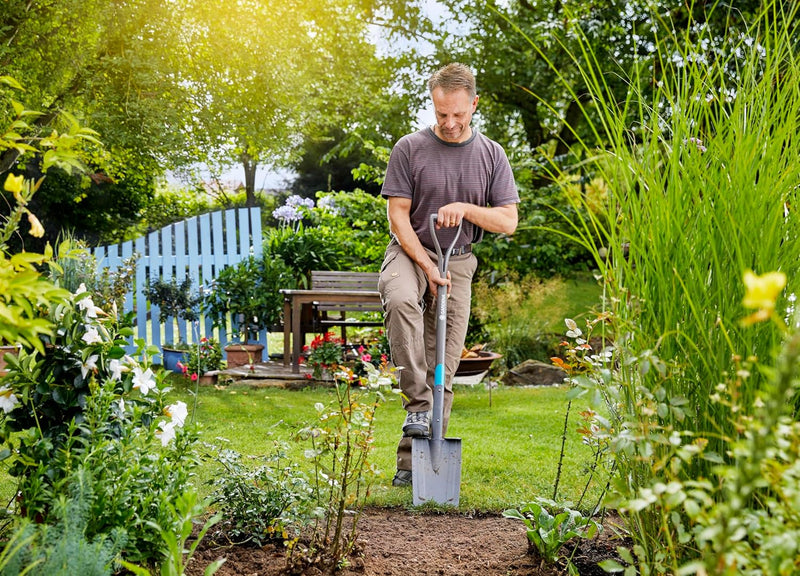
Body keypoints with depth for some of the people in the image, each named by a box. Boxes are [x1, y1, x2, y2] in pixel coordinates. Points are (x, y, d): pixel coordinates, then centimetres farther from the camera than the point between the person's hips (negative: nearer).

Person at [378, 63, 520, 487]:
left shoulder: (491, 155, 5)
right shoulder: (410, 149, -2)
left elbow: (508, 221, 2)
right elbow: (398, 215, -5)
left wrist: (465, 208, -15)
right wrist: (426, 265, -15)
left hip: (458, 263, 2)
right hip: (410, 253, -2)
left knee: (442, 371, -1)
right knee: (400, 300, -38)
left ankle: (413, 461, 7)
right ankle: (417, 404, -31)